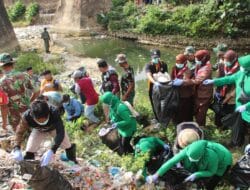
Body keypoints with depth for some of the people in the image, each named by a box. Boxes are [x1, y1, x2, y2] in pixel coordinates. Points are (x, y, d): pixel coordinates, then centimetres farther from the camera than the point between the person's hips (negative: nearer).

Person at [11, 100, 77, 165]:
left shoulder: (54, 113, -45)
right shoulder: (27, 116, -39)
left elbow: (60, 132, -48)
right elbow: (20, 131, -26)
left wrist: (51, 151, -60)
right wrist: (17, 148, -43)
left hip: (54, 128, -1)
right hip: (38, 131, 1)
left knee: (68, 147, 8)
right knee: (29, 153, -14)